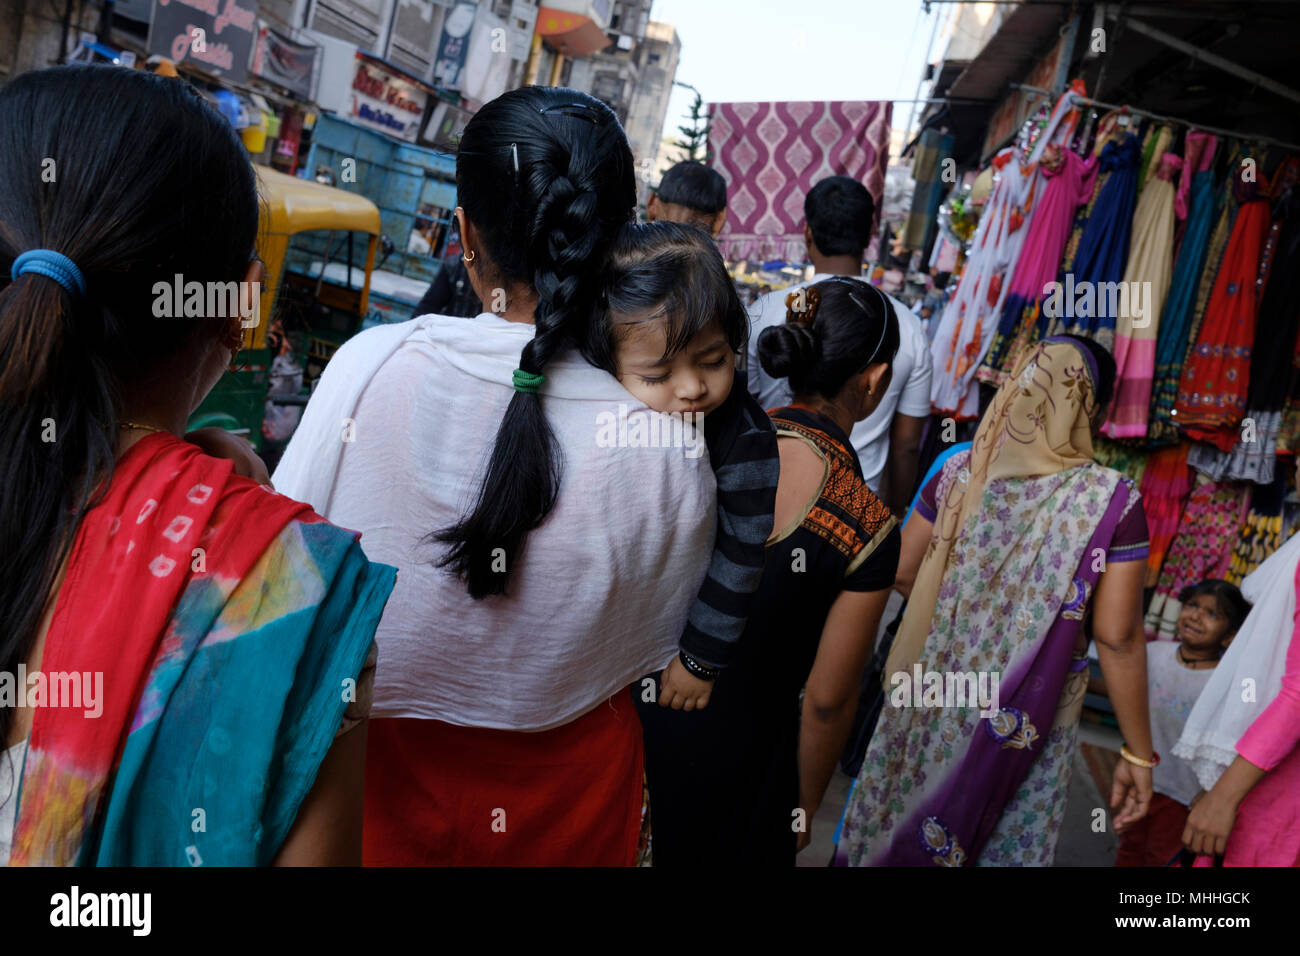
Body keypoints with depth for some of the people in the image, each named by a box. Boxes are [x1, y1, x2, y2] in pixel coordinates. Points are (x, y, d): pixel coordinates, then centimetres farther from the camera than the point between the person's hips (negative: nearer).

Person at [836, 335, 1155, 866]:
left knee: (897, 814, 20)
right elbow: (1117, 639, -14)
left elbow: (902, 572, 1)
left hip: (934, 689, 2)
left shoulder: (961, 471, -7)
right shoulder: (1113, 502, -14)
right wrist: (1138, 754, -4)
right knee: (1007, 841, 18)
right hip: (1027, 718, -2)